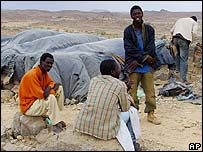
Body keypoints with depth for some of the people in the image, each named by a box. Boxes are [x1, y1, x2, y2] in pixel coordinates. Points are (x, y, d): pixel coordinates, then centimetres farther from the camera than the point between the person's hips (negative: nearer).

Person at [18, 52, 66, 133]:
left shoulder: (44, 72, 2)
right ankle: (56, 124, -18)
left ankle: (56, 116, 2)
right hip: (28, 106, -9)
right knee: (51, 98, -33)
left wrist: (50, 87, -15)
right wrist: (52, 90, -15)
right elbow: (40, 95, -29)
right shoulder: (32, 75, -25)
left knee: (60, 88, -1)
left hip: (39, 100, 9)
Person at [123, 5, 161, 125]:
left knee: (150, 90, 5)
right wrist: (144, 57, -14)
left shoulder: (149, 29, 6)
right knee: (132, 90, -1)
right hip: (133, 65, -2)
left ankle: (151, 113, 17)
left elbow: (151, 48, -2)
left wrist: (139, 60, -11)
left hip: (147, 65, 2)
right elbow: (129, 49, -8)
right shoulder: (128, 31, 1)